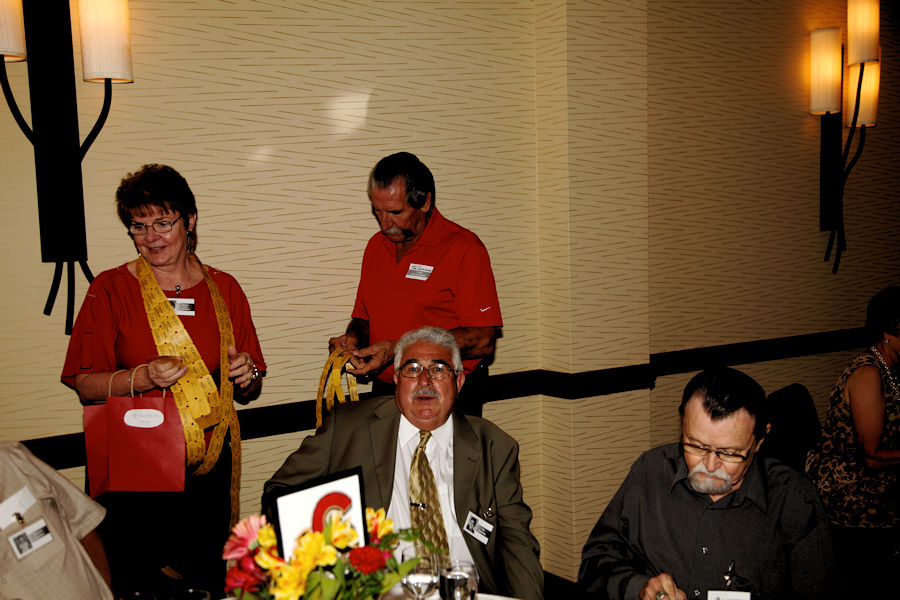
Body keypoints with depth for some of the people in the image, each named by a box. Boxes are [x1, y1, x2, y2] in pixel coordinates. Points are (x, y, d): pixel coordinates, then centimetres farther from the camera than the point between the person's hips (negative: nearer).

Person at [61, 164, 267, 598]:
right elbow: (84, 385, -4)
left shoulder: (223, 289, 8)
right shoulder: (111, 289, -1)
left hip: (210, 468, 3)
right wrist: (142, 378, -20)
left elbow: (247, 393, 14)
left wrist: (246, 376, -8)